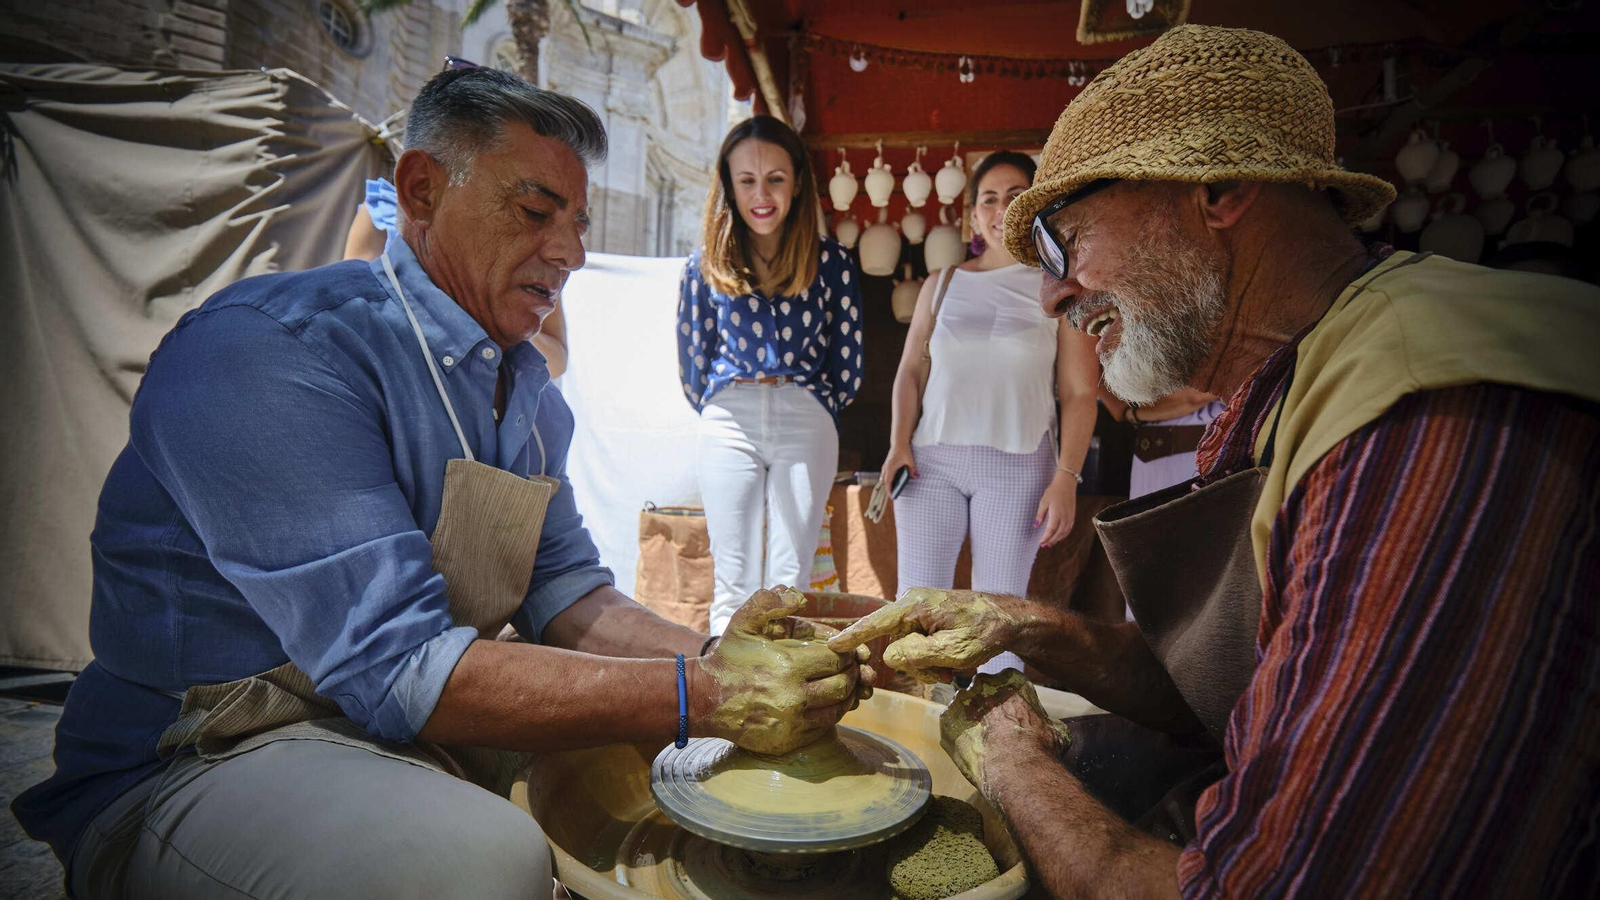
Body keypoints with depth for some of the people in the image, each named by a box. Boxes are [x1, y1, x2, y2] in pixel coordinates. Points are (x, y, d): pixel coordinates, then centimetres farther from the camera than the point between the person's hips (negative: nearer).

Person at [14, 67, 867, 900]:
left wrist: (711, 659, -15)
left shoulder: (523, 380, 7)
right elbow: (392, 664, -29)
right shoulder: (264, 350, -22)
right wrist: (702, 696, -31)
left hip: (427, 726, 8)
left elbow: (560, 586, 4)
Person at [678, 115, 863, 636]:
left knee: (791, 581, 2)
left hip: (806, 422, 0)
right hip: (728, 424, 1)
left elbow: (848, 365, 6)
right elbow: (692, 363, 11)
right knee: (733, 583, 4)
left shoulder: (830, 262, 1)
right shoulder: (706, 266, 3)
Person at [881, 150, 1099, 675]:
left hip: (1017, 465, -2)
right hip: (930, 459, 2)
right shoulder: (942, 284, 16)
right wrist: (899, 443, -2)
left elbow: (1079, 392, 3)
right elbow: (911, 369, 13)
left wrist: (1066, 478, -6)